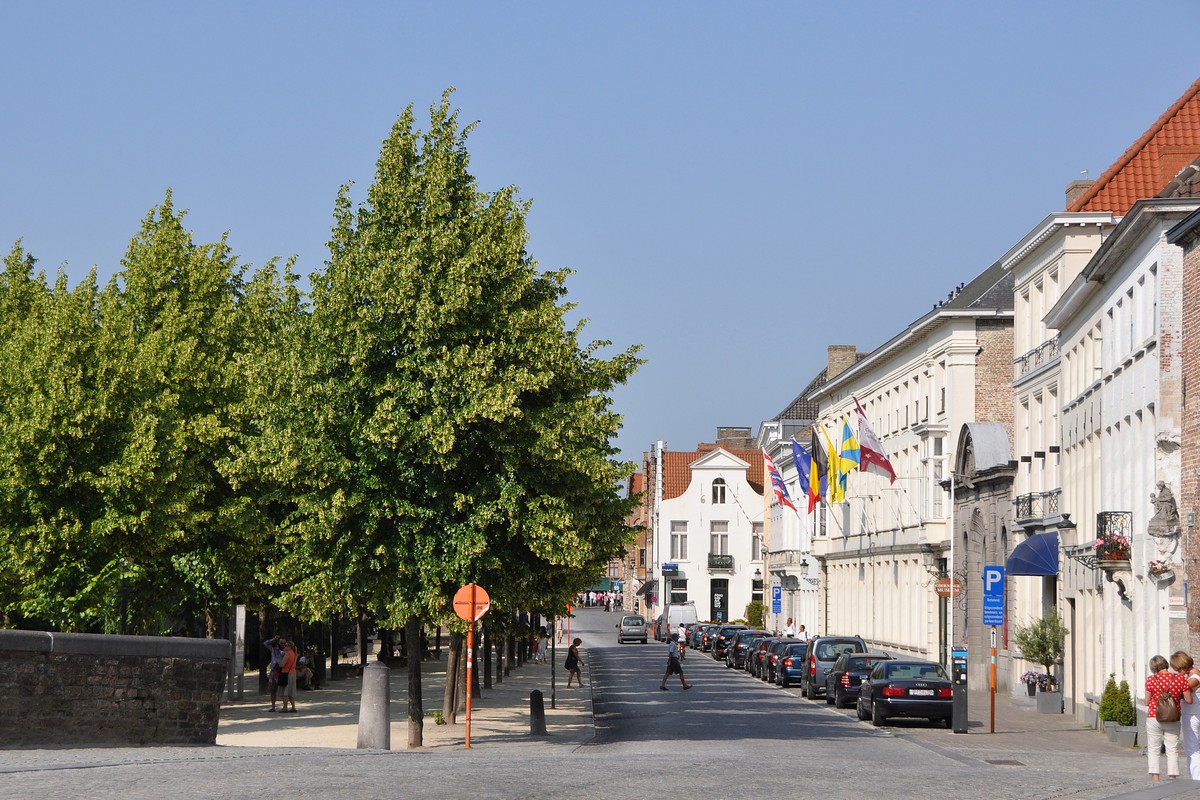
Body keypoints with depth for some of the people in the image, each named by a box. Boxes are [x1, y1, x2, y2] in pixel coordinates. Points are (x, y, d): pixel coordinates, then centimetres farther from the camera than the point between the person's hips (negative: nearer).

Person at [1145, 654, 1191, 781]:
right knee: (1172, 750, 7)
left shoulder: (1151, 679, -9)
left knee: (1153, 749, 8)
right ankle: (1172, 777, 3)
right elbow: (1189, 700, -3)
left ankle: (1155, 777, 2)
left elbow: (1147, 702, -4)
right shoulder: (1180, 678, -5)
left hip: (1154, 718, -1)